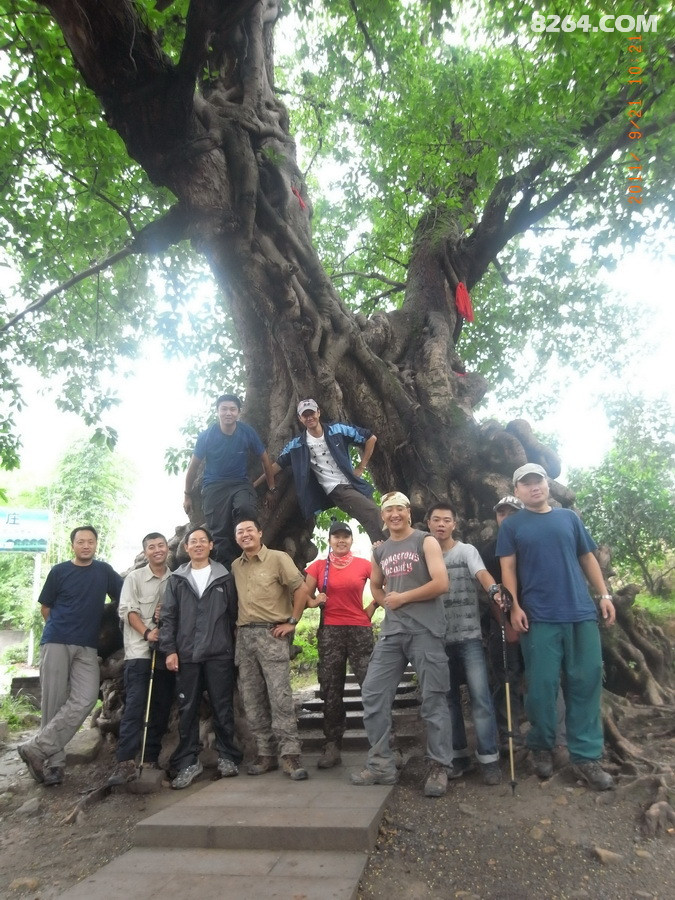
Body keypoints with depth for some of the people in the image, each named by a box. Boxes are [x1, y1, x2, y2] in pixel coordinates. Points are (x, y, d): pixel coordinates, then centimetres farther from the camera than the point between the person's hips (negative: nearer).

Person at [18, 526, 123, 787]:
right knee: (54, 702, -1)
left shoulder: (104, 571, 8)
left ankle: (37, 748, -7)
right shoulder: (59, 571, 3)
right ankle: (54, 762, 8)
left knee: (85, 699, -14)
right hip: (56, 643, -1)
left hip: (87, 647, 2)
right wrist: (59, 628, 9)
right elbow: (45, 607, 10)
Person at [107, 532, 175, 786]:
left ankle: (151, 760, 15)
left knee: (161, 707, 6)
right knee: (135, 705, -10)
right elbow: (127, 610, -3)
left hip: (166, 651, 3)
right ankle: (125, 762, -9)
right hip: (139, 650, -3)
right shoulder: (135, 577, 4)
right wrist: (147, 632, -16)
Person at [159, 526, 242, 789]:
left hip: (219, 654, -1)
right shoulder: (176, 580, 10)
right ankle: (189, 762, 17)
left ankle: (227, 757, 18)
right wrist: (169, 649, -2)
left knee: (223, 707, 4)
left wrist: (234, 647, 5)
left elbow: (233, 614, 8)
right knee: (187, 710, 6)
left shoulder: (224, 578, 8)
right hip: (187, 655, 1)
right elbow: (168, 616, 6)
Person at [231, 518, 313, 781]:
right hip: (244, 635, 6)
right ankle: (266, 753, 18)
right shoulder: (235, 567, 13)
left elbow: (301, 589, -7)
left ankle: (290, 754, -3)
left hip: (271, 633, -6)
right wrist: (237, 625, 8)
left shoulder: (278, 558, -4)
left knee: (279, 695, -9)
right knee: (252, 698, 8)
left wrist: (292, 622, -8)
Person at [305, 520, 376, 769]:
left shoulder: (364, 565, 2)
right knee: (331, 690, 7)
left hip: (359, 630, -1)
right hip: (330, 632, 2)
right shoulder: (318, 566, 5)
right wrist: (316, 601, -11)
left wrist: (371, 609, 4)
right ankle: (332, 746, 16)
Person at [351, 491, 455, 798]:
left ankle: (440, 768, 13)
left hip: (425, 631, -6)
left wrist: (402, 598, -8)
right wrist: (387, 602, 7)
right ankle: (382, 764, 15)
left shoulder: (426, 542, -2)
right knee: (373, 694, 3)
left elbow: (441, 583, -12)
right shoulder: (380, 551, 15)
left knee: (433, 700, 1)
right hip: (391, 632, 6)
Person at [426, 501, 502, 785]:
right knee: (448, 697, 9)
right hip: (438, 638, 3)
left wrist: (494, 590, -37)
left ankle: (488, 759, 2)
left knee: (480, 696, -6)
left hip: (468, 635, -3)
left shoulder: (467, 551, 3)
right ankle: (458, 755, 20)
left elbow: (482, 573, -15)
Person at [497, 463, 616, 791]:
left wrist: (604, 595, 7)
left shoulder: (569, 518, 14)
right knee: (542, 685, 1)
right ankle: (541, 748, 20)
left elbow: (587, 558, 16)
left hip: (581, 612, 3)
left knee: (586, 682, 3)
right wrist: (514, 606, -8)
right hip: (538, 616, -3)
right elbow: (508, 568, 2)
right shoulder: (511, 525, 6)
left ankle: (586, 757, 13)